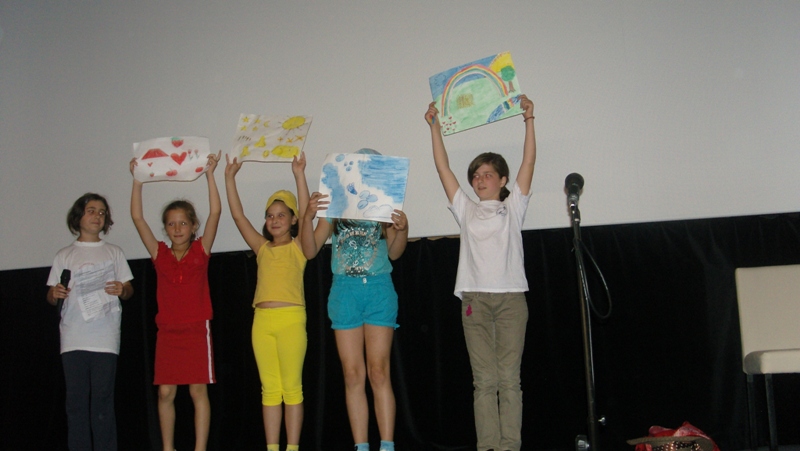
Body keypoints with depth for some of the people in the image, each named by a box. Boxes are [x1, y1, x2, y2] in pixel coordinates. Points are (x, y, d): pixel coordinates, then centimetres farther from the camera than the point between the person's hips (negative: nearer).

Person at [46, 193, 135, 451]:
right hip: (73, 340, 1)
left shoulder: (113, 253, 13)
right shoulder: (64, 256, 14)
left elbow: (129, 291, 11)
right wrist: (55, 294, -9)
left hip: (105, 339, -1)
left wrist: (122, 290, -12)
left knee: (103, 403, -5)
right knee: (76, 402, -1)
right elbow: (51, 298, 14)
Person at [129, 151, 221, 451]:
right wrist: (138, 179, -1)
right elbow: (137, 217, 3)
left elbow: (215, 212, -7)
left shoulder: (201, 251, 2)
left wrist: (210, 175, -11)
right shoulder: (160, 254, 7)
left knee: (198, 390, -1)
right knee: (165, 392, 5)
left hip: (197, 329, -2)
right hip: (168, 331, 3)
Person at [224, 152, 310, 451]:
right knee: (269, 388, 6)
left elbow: (306, 213, -6)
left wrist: (299, 174, -12)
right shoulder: (262, 248, 16)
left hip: (291, 318, -4)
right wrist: (230, 177, 10)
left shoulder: (299, 247, 7)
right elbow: (238, 215, 13)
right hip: (262, 319, 4)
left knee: (292, 386, -1)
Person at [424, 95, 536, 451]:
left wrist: (529, 120, -2)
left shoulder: (512, 207, 14)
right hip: (475, 298, 2)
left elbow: (529, 161, 5)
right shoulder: (466, 210, 19)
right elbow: (443, 167, 15)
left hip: (510, 297, -2)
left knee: (509, 378, -3)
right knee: (484, 380, -1)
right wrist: (434, 127, 11)